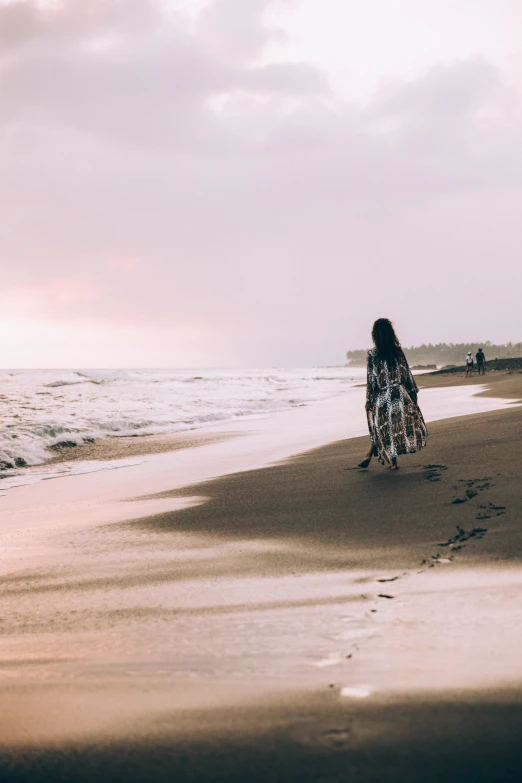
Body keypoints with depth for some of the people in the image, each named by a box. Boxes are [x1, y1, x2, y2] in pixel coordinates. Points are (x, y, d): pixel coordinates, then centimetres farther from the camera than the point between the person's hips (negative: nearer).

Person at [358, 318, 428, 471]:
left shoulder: (372, 354, -9)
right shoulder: (398, 351, -3)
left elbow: (371, 379, -7)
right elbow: (407, 374, 1)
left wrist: (369, 401, 0)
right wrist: (413, 392, 11)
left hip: (382, 397, -2)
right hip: (400, 394, 2)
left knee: (383, 429, 10)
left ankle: (393, 461, 12)